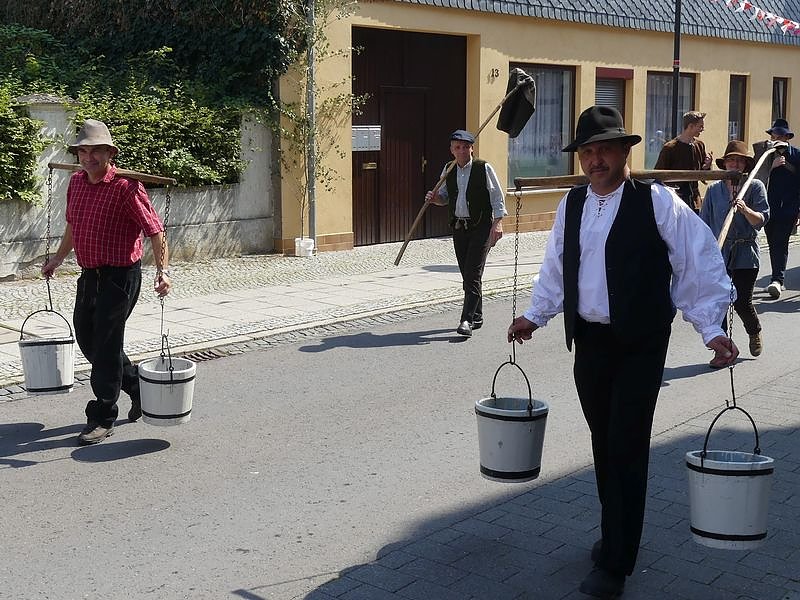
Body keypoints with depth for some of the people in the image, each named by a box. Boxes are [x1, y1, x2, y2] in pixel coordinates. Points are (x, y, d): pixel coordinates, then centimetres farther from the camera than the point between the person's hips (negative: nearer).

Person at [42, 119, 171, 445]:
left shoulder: (126, 187, -16)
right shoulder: (76, 182, 7)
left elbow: (155, 230, -19)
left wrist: (163, 271, -29)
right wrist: (57, 259, 30)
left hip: (120, 277, -8)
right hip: (89, 275, 8)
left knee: (105, 345, -4)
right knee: (87, 340, 16)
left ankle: (102, 418, 8)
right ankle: (137, 385, 35)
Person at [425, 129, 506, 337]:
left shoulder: (484, 168, -6)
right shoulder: (448, 171, 9)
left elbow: (497, 197, -5)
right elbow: (444, 198, 19)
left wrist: (497, 223, -14)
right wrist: (434, 198, -3)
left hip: (481, 227, -5)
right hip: (459, 227, 5)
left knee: (473, 273, -13)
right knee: (466, 274, 10)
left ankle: (467, 320, -15)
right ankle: (477, 317, 22)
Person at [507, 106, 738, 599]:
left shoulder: (658, 202, -9)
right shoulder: (571, 205, 8)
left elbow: (700, 263, -8)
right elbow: (556, 269, 19)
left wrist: (712, 328, -14)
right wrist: (535, 316, 12)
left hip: (641, 346, -5)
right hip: (589, 341, 5)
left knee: (627, 449, -3)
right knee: (604, 444, 14)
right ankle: (616, 534, 33)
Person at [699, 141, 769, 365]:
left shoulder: (755, 187, 1)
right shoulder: (714, 190, 7)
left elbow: (762, 219, -7)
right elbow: (705, 223, 10)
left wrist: (745, 210, -25)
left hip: (745, 254, -2)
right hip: (718, 254, 2)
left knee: (742, 302, 0)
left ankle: (755, 333, 32)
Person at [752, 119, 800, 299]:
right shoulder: (762, 152, 4)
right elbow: (758, 176, -4)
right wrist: (772, 165, -19)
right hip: (769, 207, 3)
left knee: (780, 243, -11)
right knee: (773, 243, 9)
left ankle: (777, 279, -17)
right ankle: (778, 280, 18)